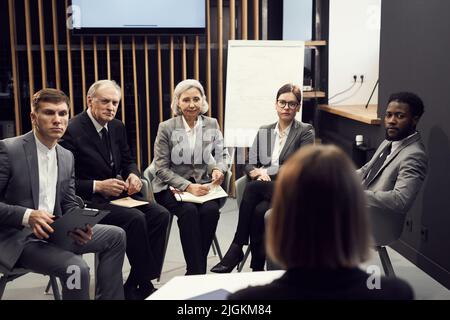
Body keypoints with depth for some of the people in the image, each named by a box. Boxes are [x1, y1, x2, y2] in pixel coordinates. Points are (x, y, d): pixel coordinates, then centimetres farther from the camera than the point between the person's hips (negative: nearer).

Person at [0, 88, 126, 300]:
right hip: (19, 238, -7)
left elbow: (69, 206, 11)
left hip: (53, 232, 7)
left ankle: (108, 297, 10)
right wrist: (27, 216, -27)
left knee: (115, 235, 2)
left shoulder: (67, 157, 9)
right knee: (76, 268, -28)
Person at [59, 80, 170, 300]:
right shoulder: (72, 131, -13)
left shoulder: (117, 127, 9)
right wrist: (98, 186, -21)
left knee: (160, 215, -14)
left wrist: (133, 175, -2)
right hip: (88, 200, -7)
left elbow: (128, 161, 21)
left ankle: (135, 286, -9)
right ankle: (144, 284, -11)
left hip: (118, 194, 8)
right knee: (135, 218, -29)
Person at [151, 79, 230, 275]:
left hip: (203, 186, 2)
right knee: (189, 211, -32)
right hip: (172, 187, -2)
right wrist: (188, 187, -17)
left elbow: (222, 154, 14)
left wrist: (218, 169, -11)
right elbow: (162, 168, -4)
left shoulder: (212, 125, 8)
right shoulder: (166, 128, -1)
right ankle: (197, 271, -23)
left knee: (210, 210, -29)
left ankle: (195, 271, -16)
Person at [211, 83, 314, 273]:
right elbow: (249, 165, 12)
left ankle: (237, 248, -24)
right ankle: (257, 269, -24)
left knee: (253, 187, -33)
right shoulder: (263, 131, 19)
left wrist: (266, 171, -12)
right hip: (265, 189, 4)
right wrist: (257, 172, -12)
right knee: (258, 211, -33)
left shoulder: (305, 132, 5)